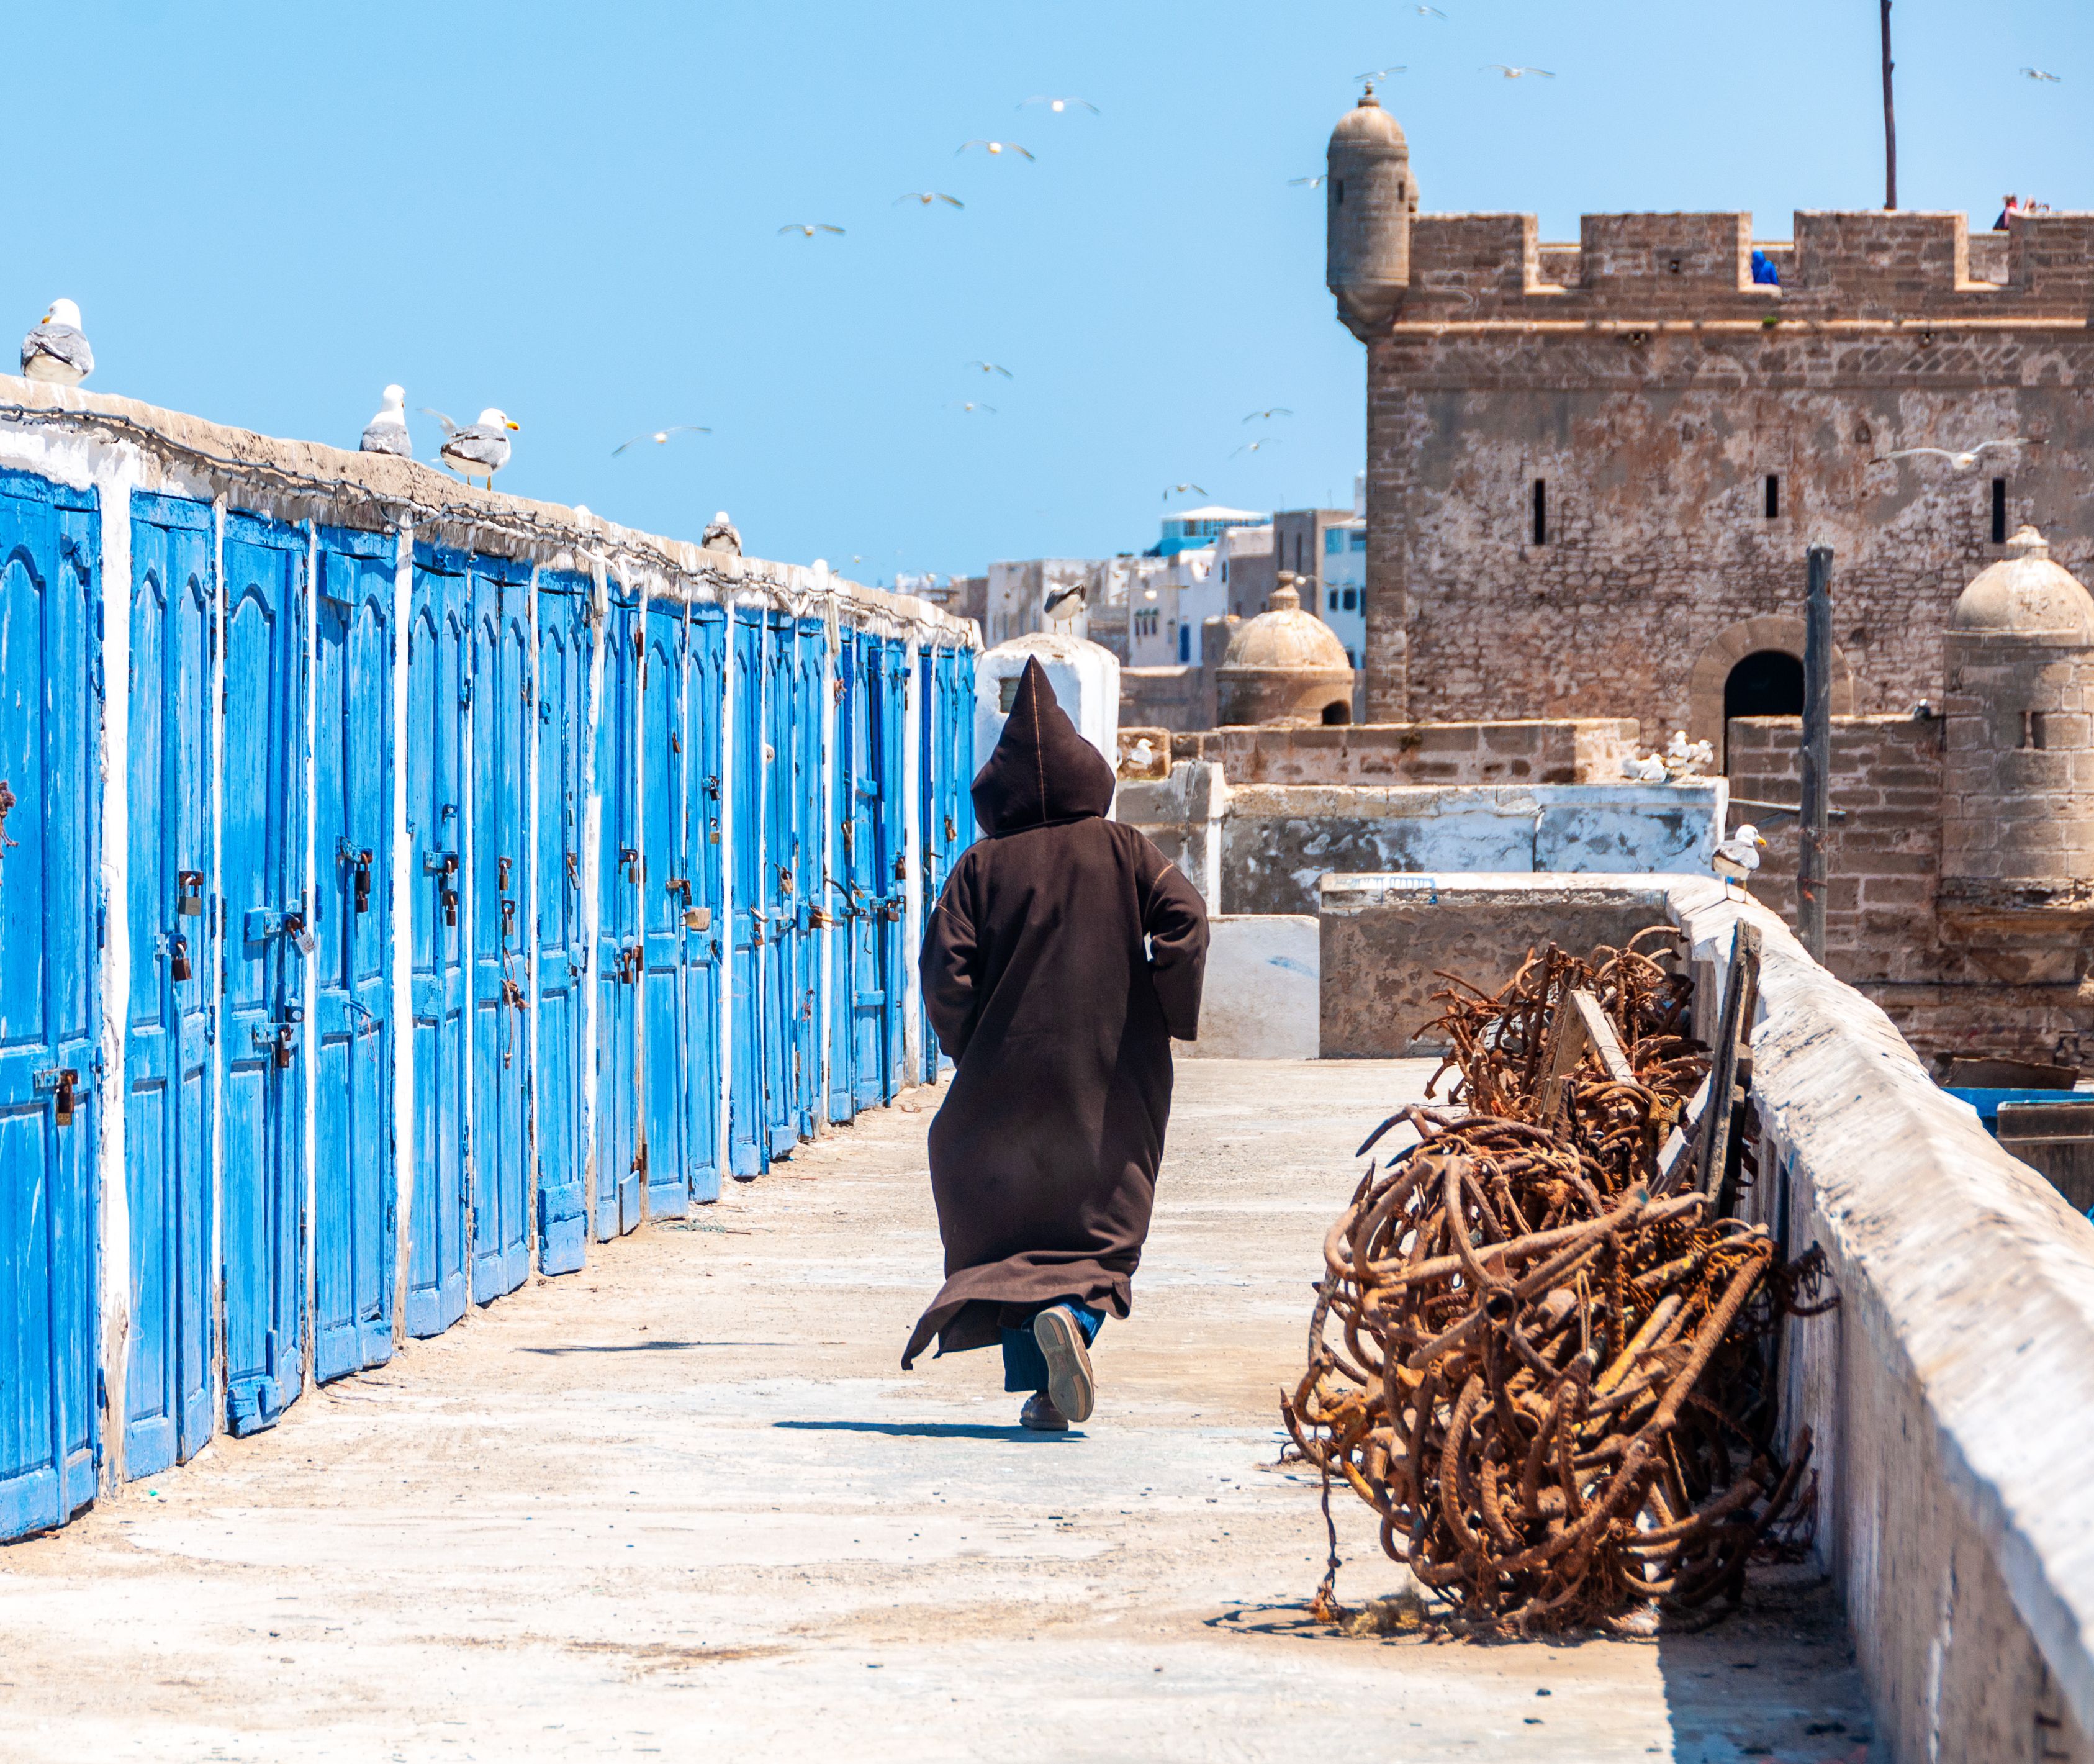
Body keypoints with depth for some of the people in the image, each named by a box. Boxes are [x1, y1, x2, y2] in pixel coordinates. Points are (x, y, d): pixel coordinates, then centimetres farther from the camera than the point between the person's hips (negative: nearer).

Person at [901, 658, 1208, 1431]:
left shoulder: (982, 866, 0)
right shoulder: (1122, 850, 1)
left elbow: (946, 969, -8)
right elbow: (1183, 919, -12)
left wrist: (973, 1049, 6)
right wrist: (1166, 1015, -1)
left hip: (1009, 1079, 0)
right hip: (1111, 1080, 0)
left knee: (1013, 1228, 10)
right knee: (1103, 1225, 7)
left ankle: (1038, 1387, -1)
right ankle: (1074, 1317, -23)